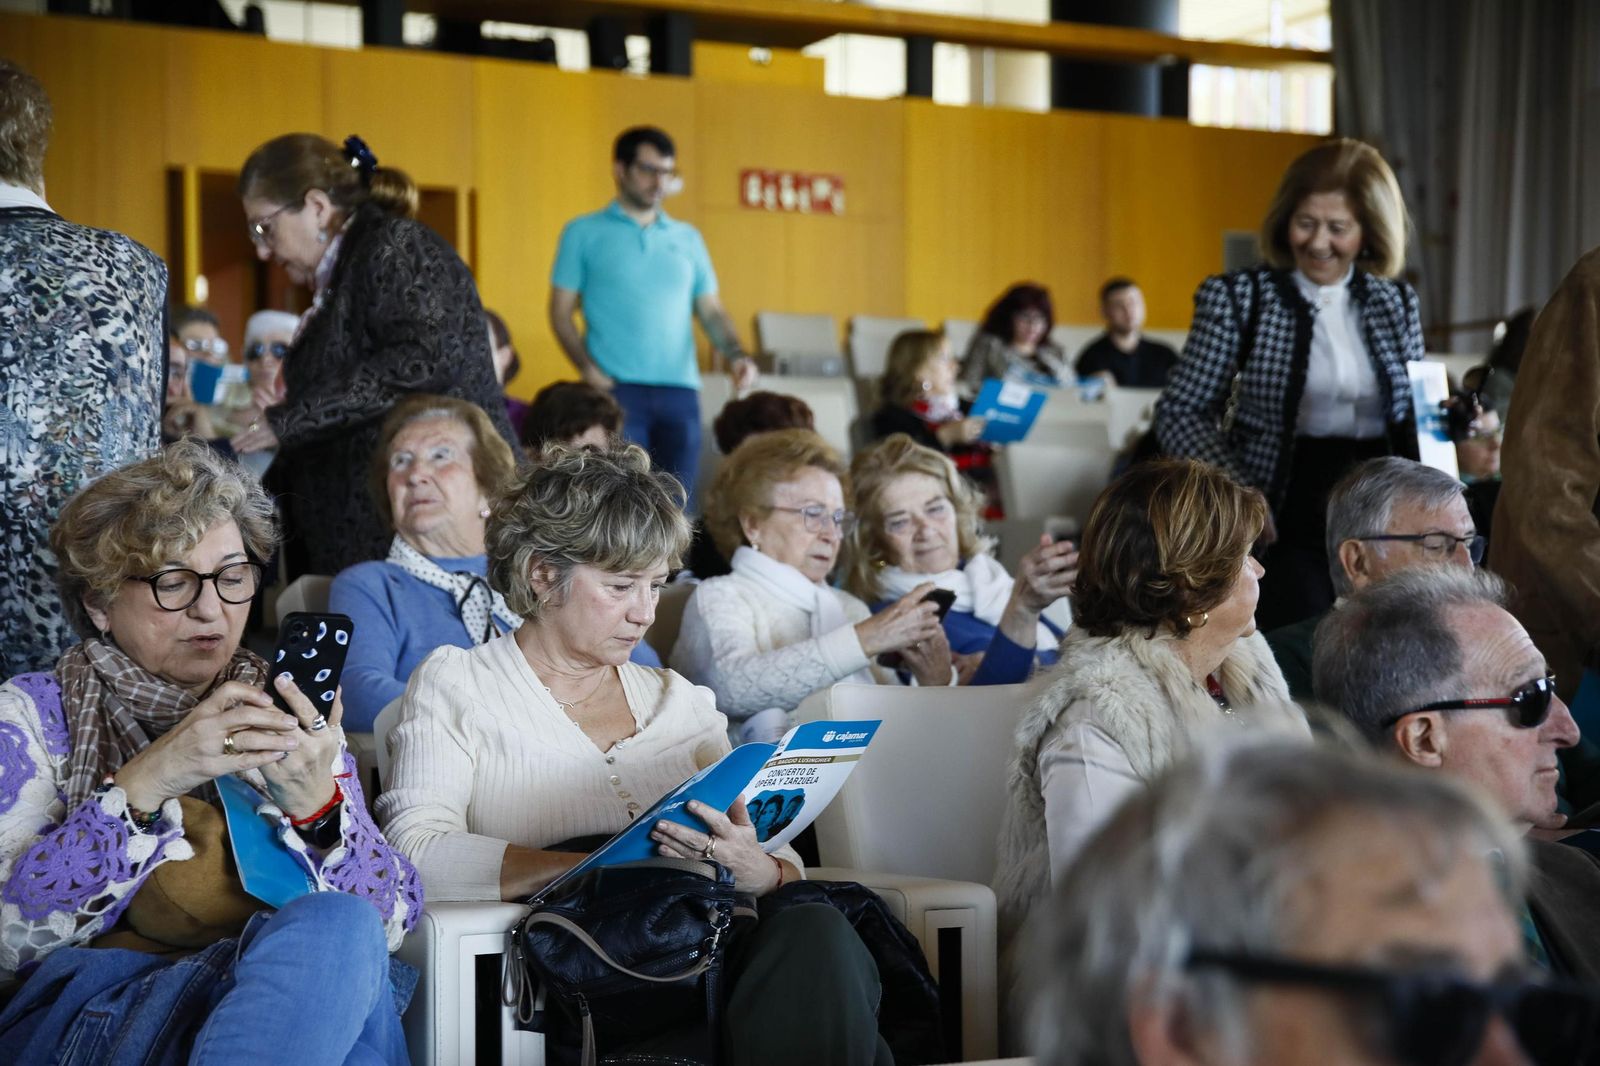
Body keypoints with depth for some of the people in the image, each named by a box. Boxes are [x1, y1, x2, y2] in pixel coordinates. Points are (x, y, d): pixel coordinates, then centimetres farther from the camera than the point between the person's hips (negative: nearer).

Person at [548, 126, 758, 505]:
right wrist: (588, 369, -11)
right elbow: (561, 310, 5)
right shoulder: (584, 233, 8)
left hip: (679, 389, 4)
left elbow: (711, 310, 16)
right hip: (615, 389, -3)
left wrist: (735, 354, -4)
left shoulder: (688, 239, 18)